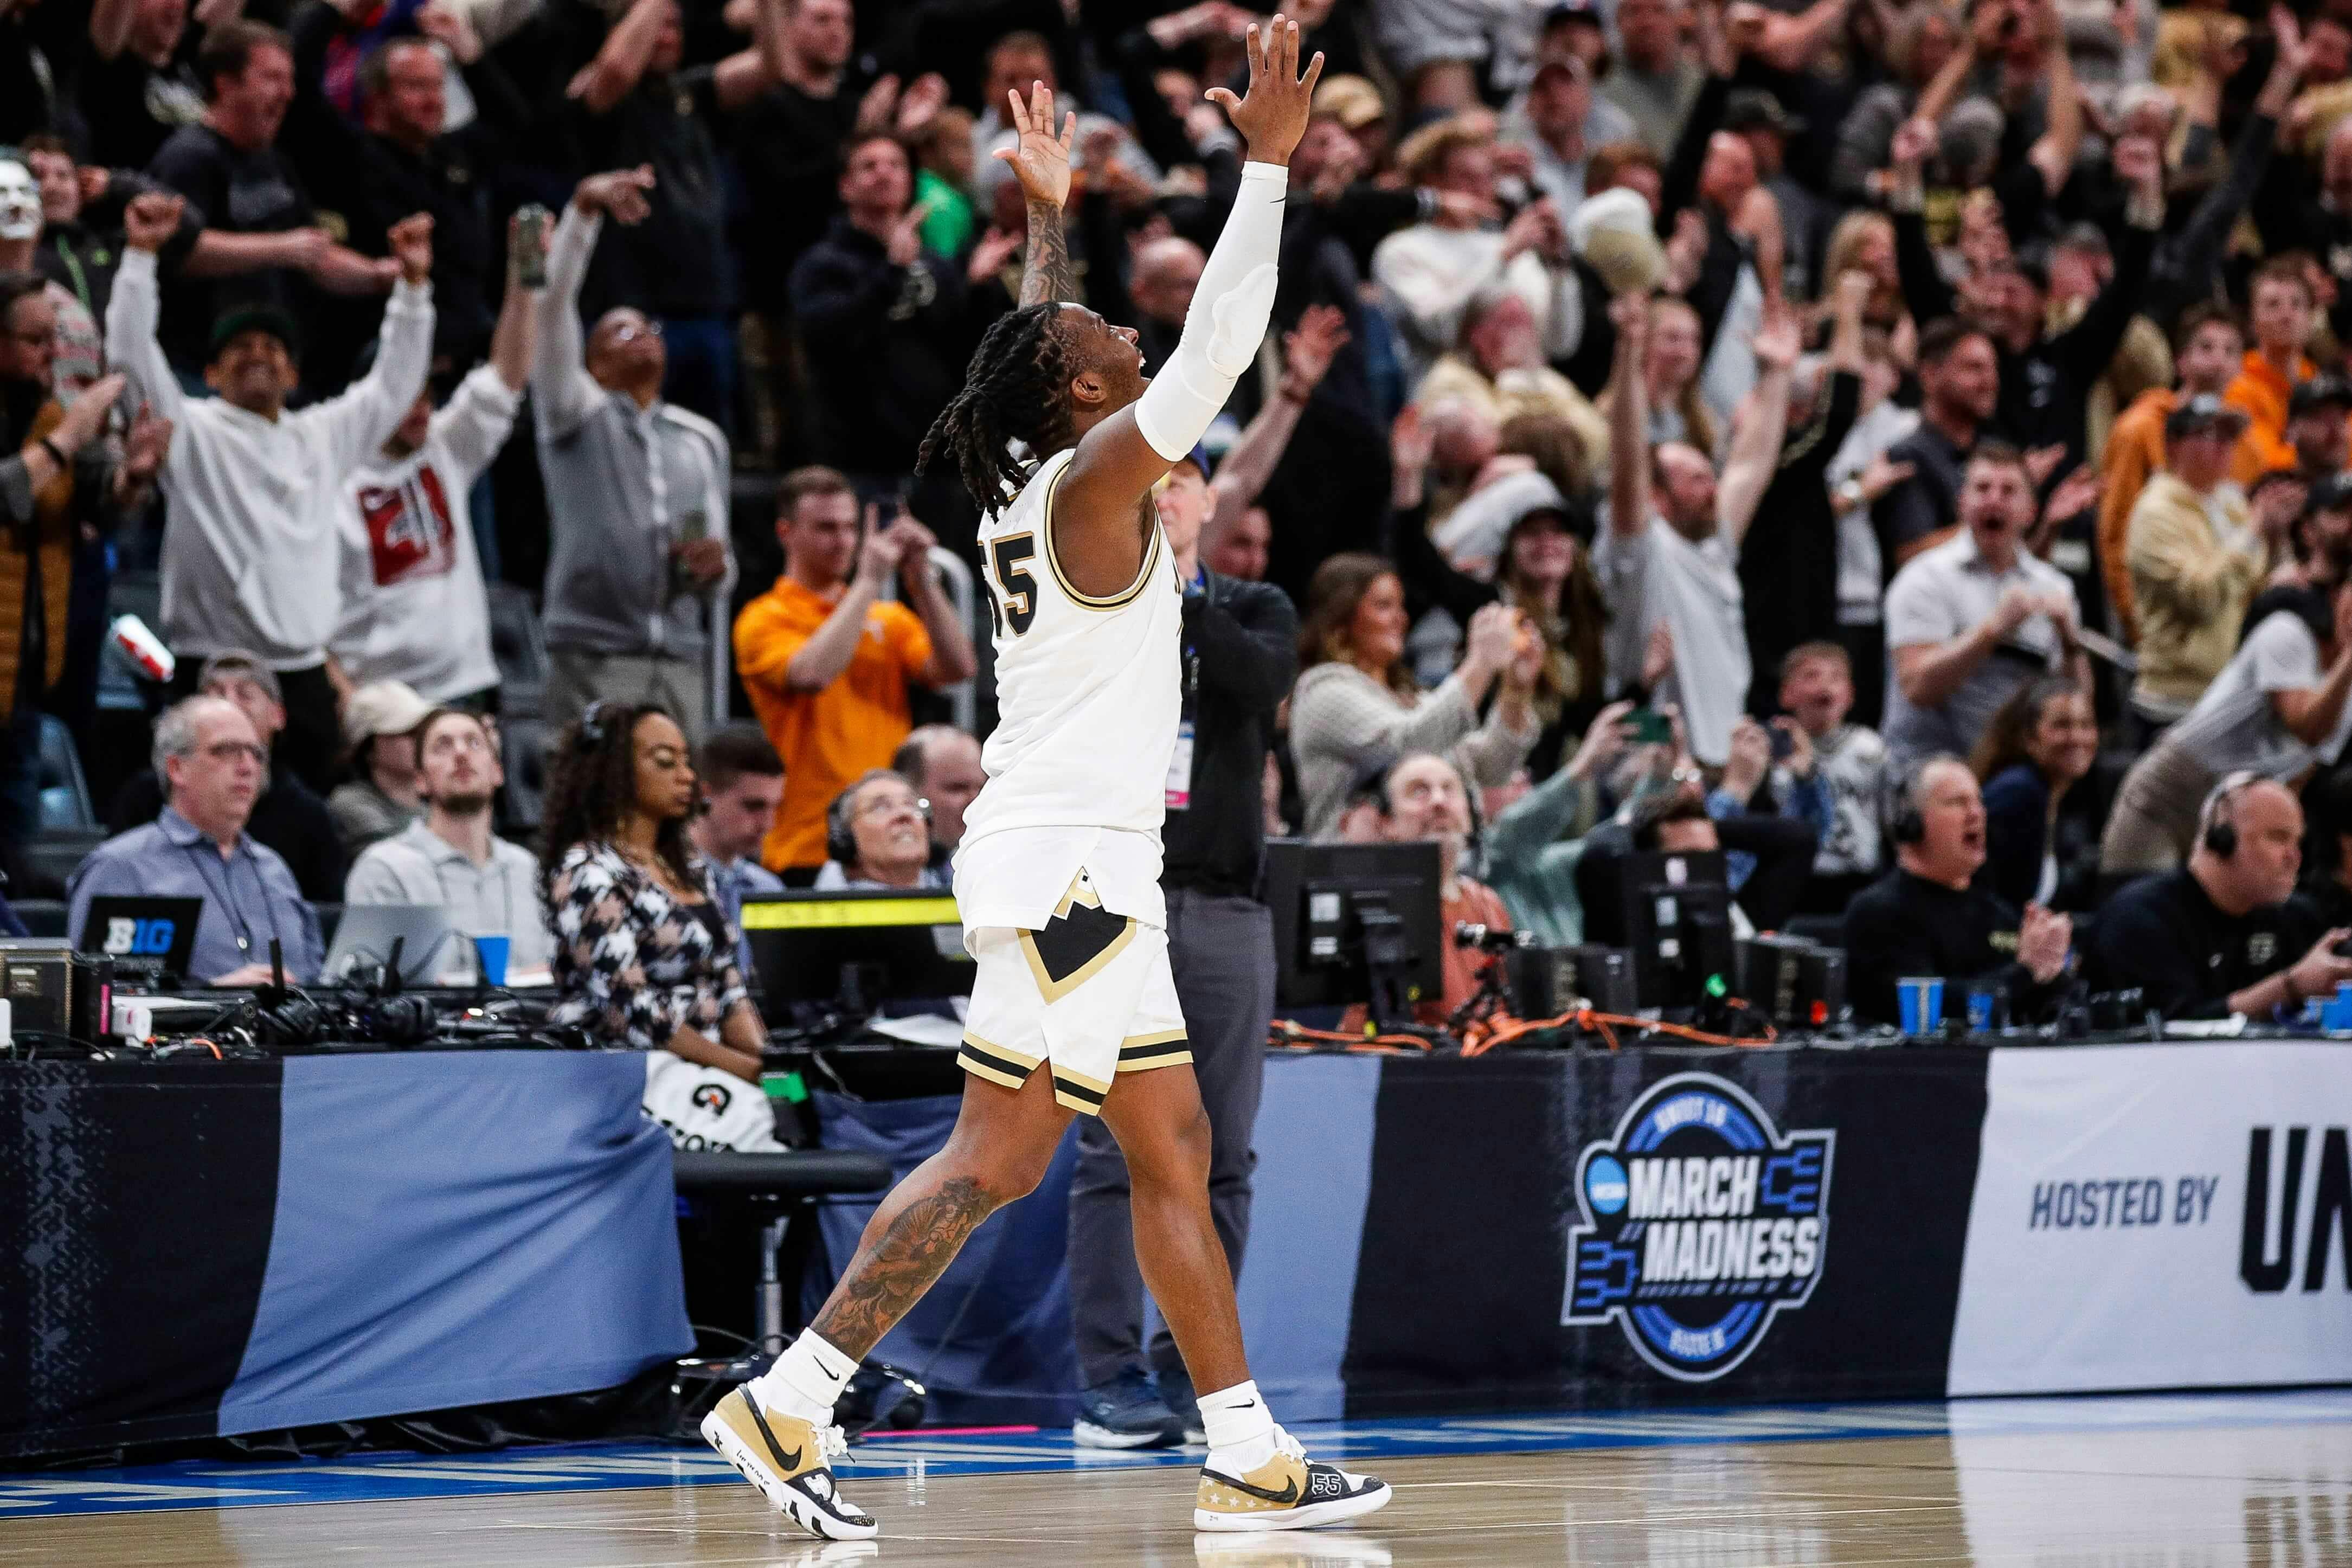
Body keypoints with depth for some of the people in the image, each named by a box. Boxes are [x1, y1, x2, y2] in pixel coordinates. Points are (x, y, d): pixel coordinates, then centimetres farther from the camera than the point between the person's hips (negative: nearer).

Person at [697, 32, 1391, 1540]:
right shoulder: (1094, 484, -10)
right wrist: (1267, 161, -18)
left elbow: (1043, 351, 34)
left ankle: (1249, 1455, 9)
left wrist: (1051, 224, 40)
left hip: (1093, 871, 10)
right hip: (1064, 863, -10)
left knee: (1175, 1156, 8)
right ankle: (791, 1402, -13)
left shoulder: (1039, 486, 13)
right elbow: (1215, 349, -19)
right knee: (997, 1159, -12)